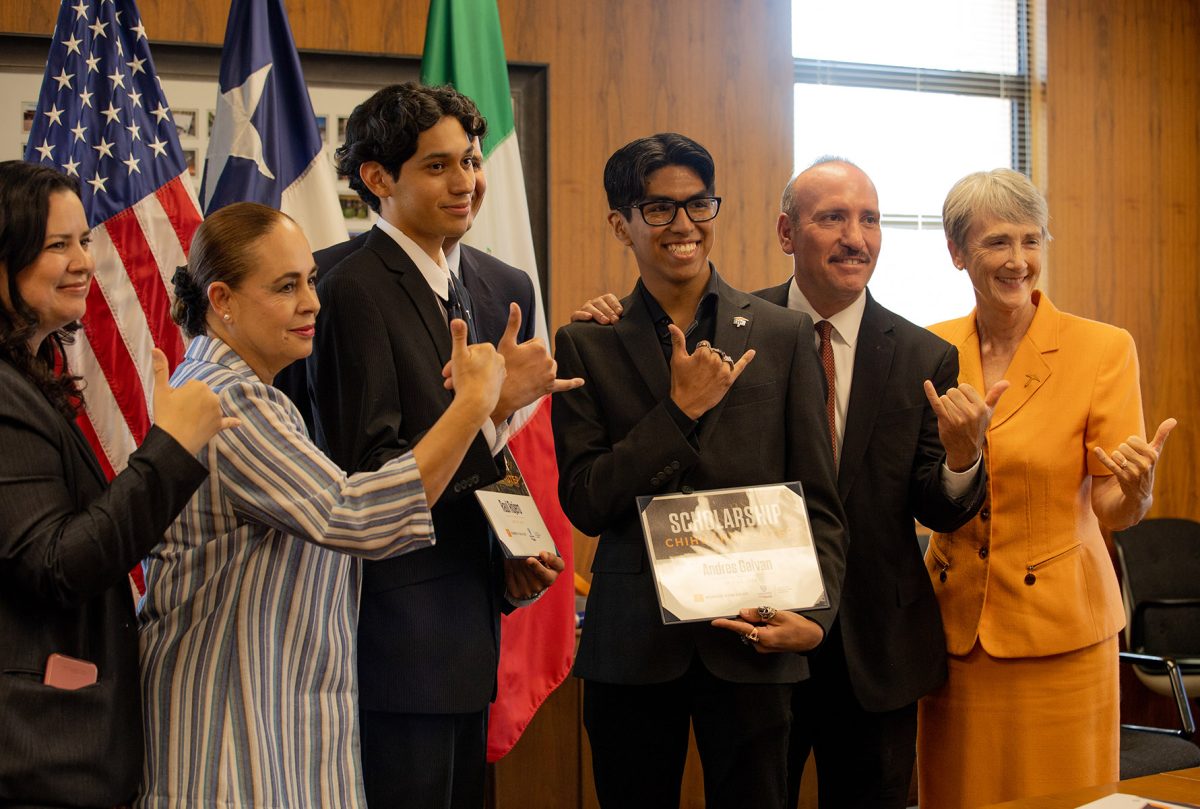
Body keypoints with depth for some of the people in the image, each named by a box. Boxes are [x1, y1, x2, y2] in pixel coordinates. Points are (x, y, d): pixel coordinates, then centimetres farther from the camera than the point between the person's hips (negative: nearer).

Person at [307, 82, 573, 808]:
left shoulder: (453, 288, 13)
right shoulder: (357, 291, -15)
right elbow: (367, 480, -21)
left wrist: (504, 565, 7)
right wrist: (497, 400, -20)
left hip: (462, 633, 9)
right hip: (402, 637, -9)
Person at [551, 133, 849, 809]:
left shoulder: (784, 335, 4)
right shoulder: (587, 344, 3)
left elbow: (819, 499, 3)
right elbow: (584, 504, -4)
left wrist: (815, 612, -11)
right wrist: (680, 410, -12)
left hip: (753, 644, 0)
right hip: (632, 648, 0)